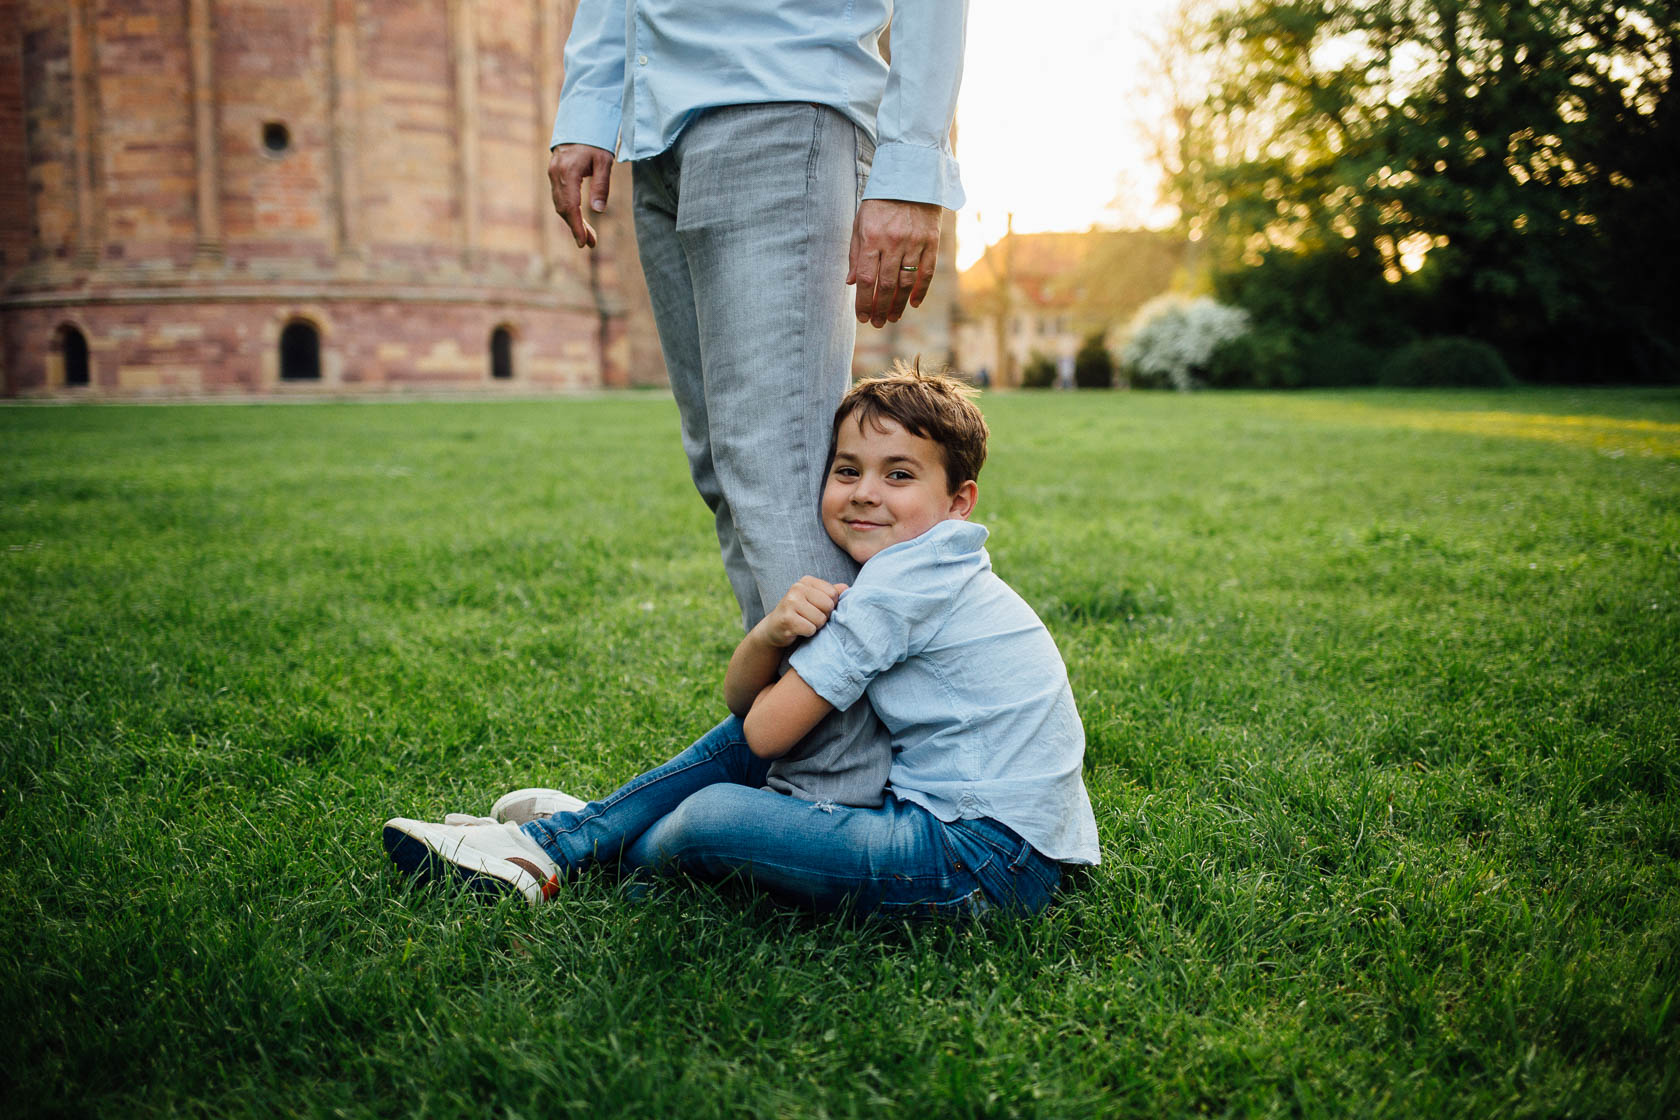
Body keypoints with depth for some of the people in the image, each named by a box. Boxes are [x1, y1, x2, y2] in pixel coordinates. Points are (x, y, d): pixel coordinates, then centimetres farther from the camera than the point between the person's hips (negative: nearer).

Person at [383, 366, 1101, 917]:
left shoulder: (907, 575, -17)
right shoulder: (919, 574, 12)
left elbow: (771, 730, -18)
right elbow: (744, 703, 7)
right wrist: (771, 634, -16)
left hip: (988, 863, -10)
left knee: (715, 818, -17)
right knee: (747, 737, 14)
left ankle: (614, 851, 19)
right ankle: (555, 842, 17)